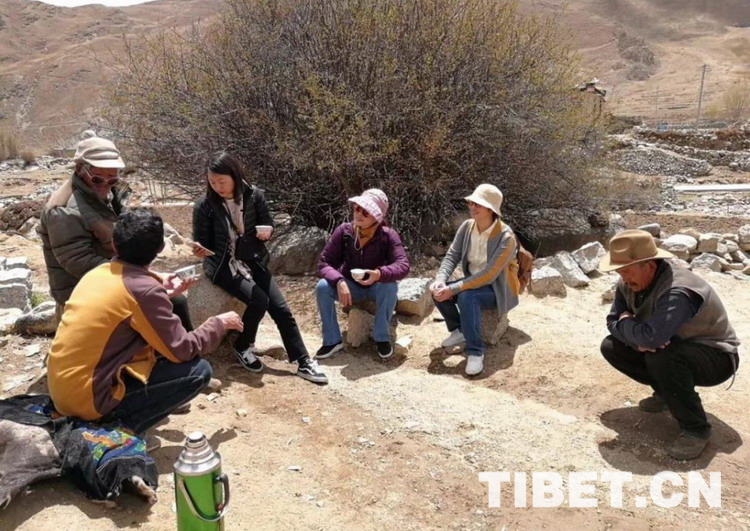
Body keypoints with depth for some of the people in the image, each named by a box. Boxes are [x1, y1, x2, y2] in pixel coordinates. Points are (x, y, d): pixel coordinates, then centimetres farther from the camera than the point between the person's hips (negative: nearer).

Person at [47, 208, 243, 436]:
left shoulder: (97, 273, 4)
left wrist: (166, 293, 26)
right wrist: (218, 323, 2)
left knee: (156, 345, 22)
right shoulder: (145, 289, -19)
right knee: (198, 370, -7)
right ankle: (123, 428, -5)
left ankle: (119, 419, 15)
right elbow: (182, 351, -13)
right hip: (88, 395, -8)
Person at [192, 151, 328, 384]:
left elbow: (268, 224, 7)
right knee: (258, 300, -25)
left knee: (280, 307, -8)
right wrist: (200, 251, -29)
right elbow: (202, 242, -6)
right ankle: (243, 347, 2)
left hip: (252, 260, 3)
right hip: (223, 265, -3)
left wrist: (264, 231, -16)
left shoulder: (254, 195, -6)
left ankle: (303, 362, 0)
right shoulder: (204, 205, -12)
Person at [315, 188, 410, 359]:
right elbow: (324, 263, -17)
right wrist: (339, 281, -38)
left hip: (377, 287, -2)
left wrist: (379, 273, -53)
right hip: (350, 285, 2)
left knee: (390, 287, -35)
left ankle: (382, 338, -13)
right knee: (322, 287, -25)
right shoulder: (343, 231, -16)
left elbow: (403, 265, -32)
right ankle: (332, 340, -10)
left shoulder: (388, 235, -21)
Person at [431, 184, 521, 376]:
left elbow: (489, 274, -30)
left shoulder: (505, 237, -26)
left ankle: (475, 352, -24)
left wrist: (454, 289, -34)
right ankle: (459, 331, 6)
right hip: (473, 281, 6)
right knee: (438, 291, -17)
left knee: (466, 297, -35)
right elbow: (452, 255, -6)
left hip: (497, 288, -6)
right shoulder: (467, 226, -7)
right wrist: (441, 280, -26)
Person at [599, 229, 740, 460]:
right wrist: (637, 339, -25)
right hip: (672, 346, 8)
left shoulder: (678, 292, -35)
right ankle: (666, 391, 11)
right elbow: (612, 322, -4)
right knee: (611, 347, -6)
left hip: (715, 356, -8)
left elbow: (651, 337, -46)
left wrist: (626, 323, -24)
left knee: (662, 359, -38)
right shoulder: (629, 284, -10)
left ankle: (695, 429, -18)